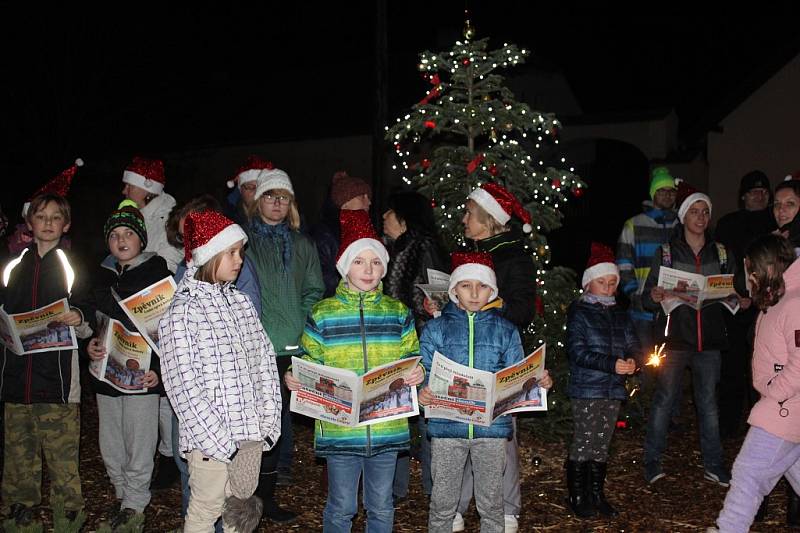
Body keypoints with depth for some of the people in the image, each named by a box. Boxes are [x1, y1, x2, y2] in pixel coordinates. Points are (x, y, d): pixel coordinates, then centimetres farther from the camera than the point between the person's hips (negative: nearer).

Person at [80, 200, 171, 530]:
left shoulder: (157, 274, -4)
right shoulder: (102, 278, 12)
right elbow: (87, 319, 17)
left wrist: (158, 369, -16)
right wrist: (90, 345, -4)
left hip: (141, 374, -5)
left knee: (139, 444, -1)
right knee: (110, 444, 12)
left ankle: (135, 504, 13)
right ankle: (123, 495, 27)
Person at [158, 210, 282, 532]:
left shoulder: (241, 303, 7)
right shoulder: (182, 313, -11)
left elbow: (265, 364, 8)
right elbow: (184, 387, -14)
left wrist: (268, 425, 0)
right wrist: (224, 442, -15)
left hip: (251, 434, 6)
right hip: (210, 439, -5)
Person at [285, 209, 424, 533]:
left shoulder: (398, 312, 5)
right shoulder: (322, 314, -1)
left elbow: (412, 355, 11)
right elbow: (310, 362, 5)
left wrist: (416, 373, -10)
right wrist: (294, 378, -15)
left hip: (387, 428, 2)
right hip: (340, 428, -2)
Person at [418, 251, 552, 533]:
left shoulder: (505, 331, 7)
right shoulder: (436, 328, 3)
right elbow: (424, 373, 0)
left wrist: (539, 383, -12)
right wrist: (422, 393, -21)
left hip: (492, 427, 1)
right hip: (447, 425, -1)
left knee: (491, 503, 10)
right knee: (443, 502, 7)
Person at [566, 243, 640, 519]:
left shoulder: (620, 315, 13)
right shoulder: (579, 313, -4)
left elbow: (634, 346, 10)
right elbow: (577, 353, -13)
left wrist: (633, 360, -14)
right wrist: (612, 365, -22)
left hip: (613, 390, 5)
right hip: (586, 389, -5)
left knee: (602, 444, 12)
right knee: (583, 442, -1)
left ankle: (596, 494, 24)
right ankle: (577, 496, 12)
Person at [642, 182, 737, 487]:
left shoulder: (722, 254, 9)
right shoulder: (666, 253, 1)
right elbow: (646, 300, -2)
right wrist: (654, 297, -24)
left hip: (709, 340, 3)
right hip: (675, 337, -3)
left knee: (709, 403, 9)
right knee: (664, 400, -1)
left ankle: (713, 466, 18)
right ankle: (652, 462, 9)